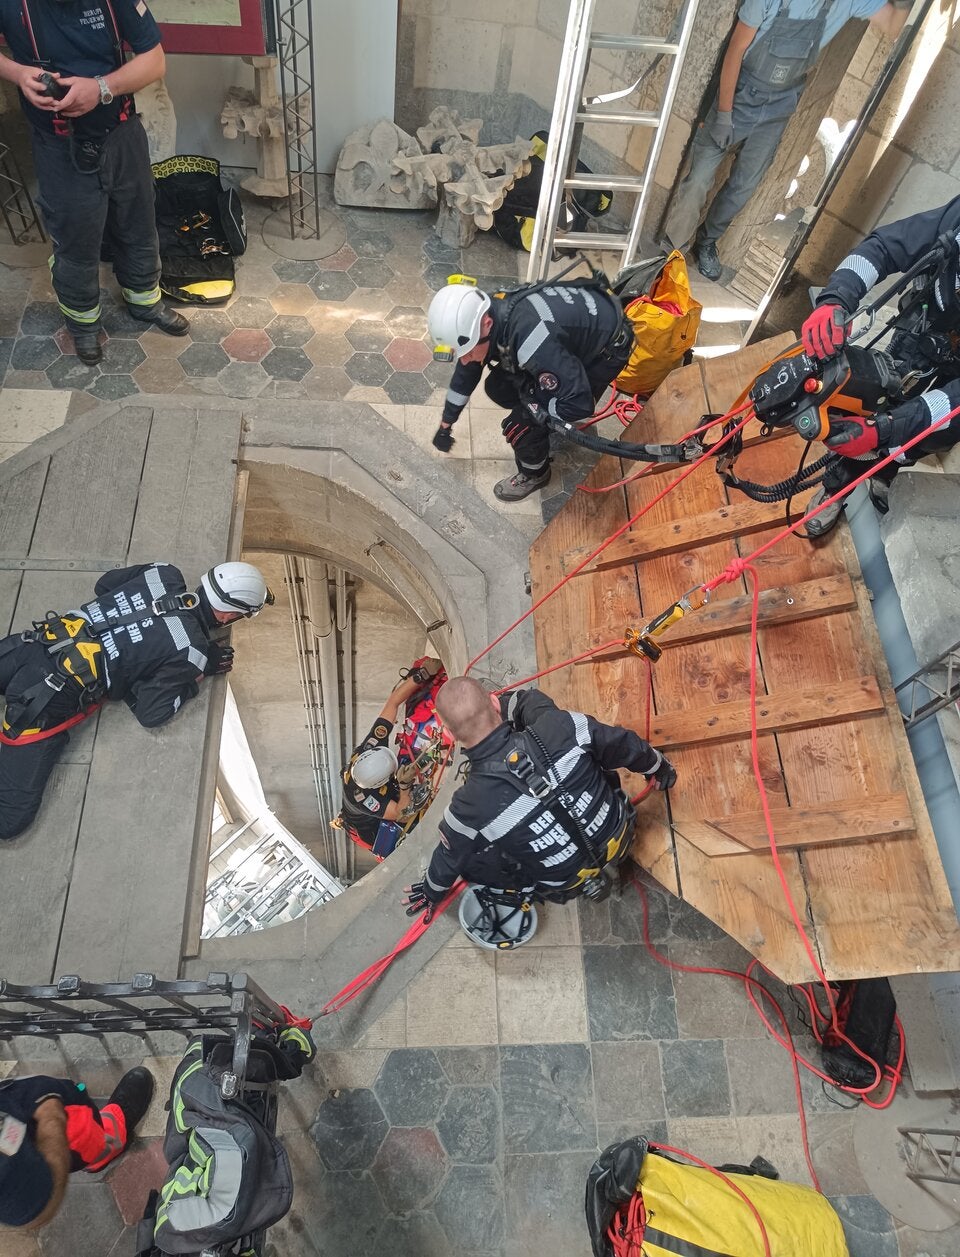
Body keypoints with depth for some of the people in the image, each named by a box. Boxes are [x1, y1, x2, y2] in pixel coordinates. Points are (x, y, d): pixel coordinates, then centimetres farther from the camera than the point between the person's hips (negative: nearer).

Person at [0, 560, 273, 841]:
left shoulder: (164, 574, 0)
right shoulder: (193, 652, -16)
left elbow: (104, 584, 19)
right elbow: (150, 713, -7)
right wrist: (202, 672, 0)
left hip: (34, 644, 7)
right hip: (46, 700, -7)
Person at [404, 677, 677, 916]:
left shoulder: (470, 806, -27)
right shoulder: (561, 727, -27)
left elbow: (450, 857, -4)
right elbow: (625, 746, -6)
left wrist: (432, 892, 20)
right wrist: (658, 766, 17)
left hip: (566, 882, -3)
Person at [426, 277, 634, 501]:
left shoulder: (530, 337, -41)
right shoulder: (479, 318, -14)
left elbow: (579, 403, -38)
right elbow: (464, 375, 5)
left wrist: (530, 409, -22)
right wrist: (445, 426, 17)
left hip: (604, 350, -7)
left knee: (522, 426, -13)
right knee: (499, 387, 5)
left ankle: (534, 475, 16)